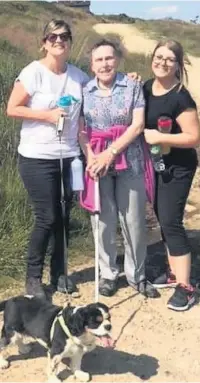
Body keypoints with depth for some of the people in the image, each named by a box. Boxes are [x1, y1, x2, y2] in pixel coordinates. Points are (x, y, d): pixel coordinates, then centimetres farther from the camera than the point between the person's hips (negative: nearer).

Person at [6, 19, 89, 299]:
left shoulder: (78, 75, 5)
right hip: (37, 158, -4)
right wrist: (47, 114, -17)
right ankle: (33, 277, 15)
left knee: (63, 217, 10)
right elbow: (12, 109, -9)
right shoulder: (33, 72, -8)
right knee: (46, 218, -3)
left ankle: (59, 272, 27)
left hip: (68, 157, 5)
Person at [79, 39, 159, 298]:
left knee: (134, 221, 5)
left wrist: (111, 153, -14)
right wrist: (91, 158, -14)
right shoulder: (84, 91, 4)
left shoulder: (132, 86, -1)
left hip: (129, 163, -1)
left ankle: (137, 275, 21)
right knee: (103, 221, 6)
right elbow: (81, 131, 3)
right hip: (97, 163, 1)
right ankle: (107, 274, 22)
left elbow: (138, 125, -7)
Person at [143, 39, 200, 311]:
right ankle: (174, 273, 28)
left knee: (171, 221, -10)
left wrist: (160, 137, -26)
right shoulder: (147, 88, 3)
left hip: (178, 167, -8)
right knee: (163, 219, 14)